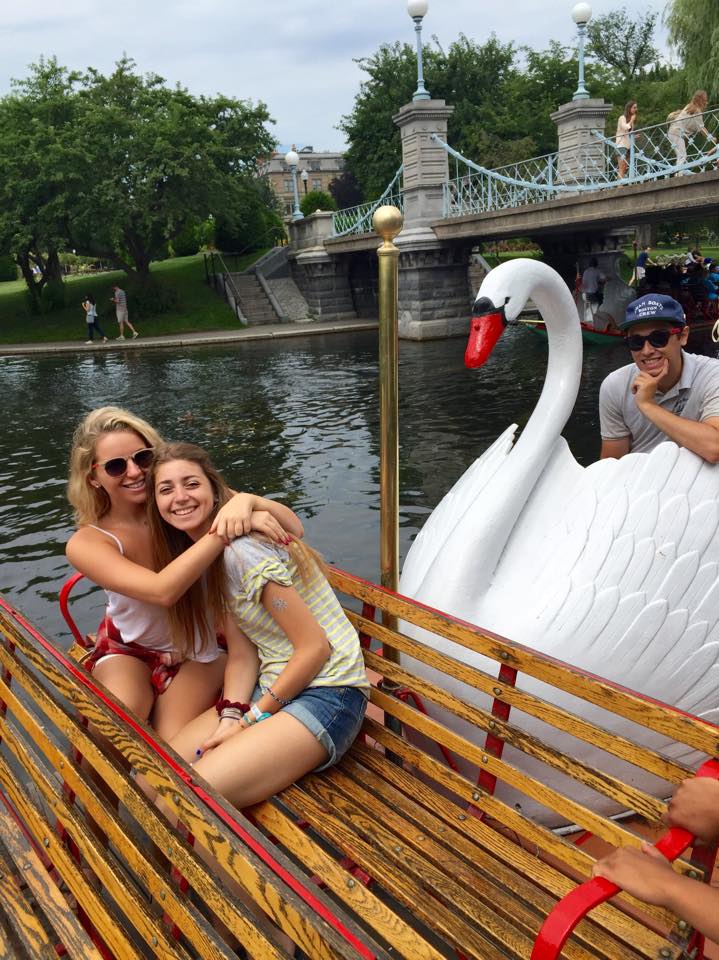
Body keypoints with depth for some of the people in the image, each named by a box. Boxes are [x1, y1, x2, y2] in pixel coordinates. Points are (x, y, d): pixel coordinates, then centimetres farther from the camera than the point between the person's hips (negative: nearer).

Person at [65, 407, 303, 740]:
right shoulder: (86, 543, -20)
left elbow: (293, 529, -24)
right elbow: (161, 591, -39)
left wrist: (245, 500, -44)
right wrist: (227, 530, -46)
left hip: (196, 650, 1)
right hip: (127, 651, -1)